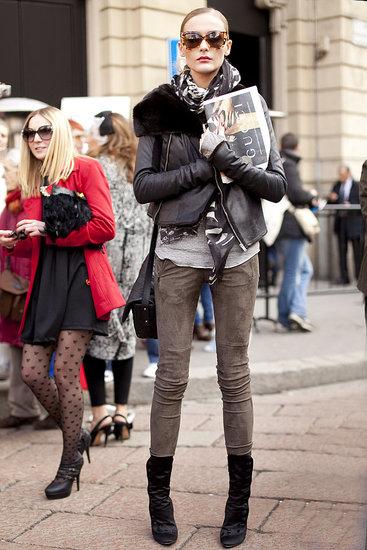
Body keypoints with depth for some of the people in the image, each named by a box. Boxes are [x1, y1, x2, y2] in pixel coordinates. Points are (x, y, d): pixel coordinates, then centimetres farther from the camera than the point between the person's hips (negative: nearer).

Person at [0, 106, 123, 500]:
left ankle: (70, 464, 8)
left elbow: (105, 227, -10)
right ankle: (75, 435, 27)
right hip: (45, 281, 6)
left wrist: (49, 230, -11)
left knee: (64, 372, -8)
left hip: (80, 277, -6)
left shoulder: (86, 169, 0)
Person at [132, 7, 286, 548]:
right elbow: (143, 185, -3)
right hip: (178, 250, 0)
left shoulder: (250, 103, 6)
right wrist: (203, 166, -13)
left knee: (234, 372, 5)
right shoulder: (160, 107, 4)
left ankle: (239, 499, 17)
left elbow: (277, 185, 0)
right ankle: (159, 495, 16)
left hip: (237, 250, 1)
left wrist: (228, 160, -15)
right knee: (172, 373, 2)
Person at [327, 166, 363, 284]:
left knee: (358, 252, -1)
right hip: (341, 222, 4)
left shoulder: (357, 186, -2)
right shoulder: (337, 185, 11)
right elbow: (330, 204, 13)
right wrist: (331, 199, -8)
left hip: (354, 223, -4)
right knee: (342, 251, 4)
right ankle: (344, 278, 8)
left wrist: (351, 206, -19)